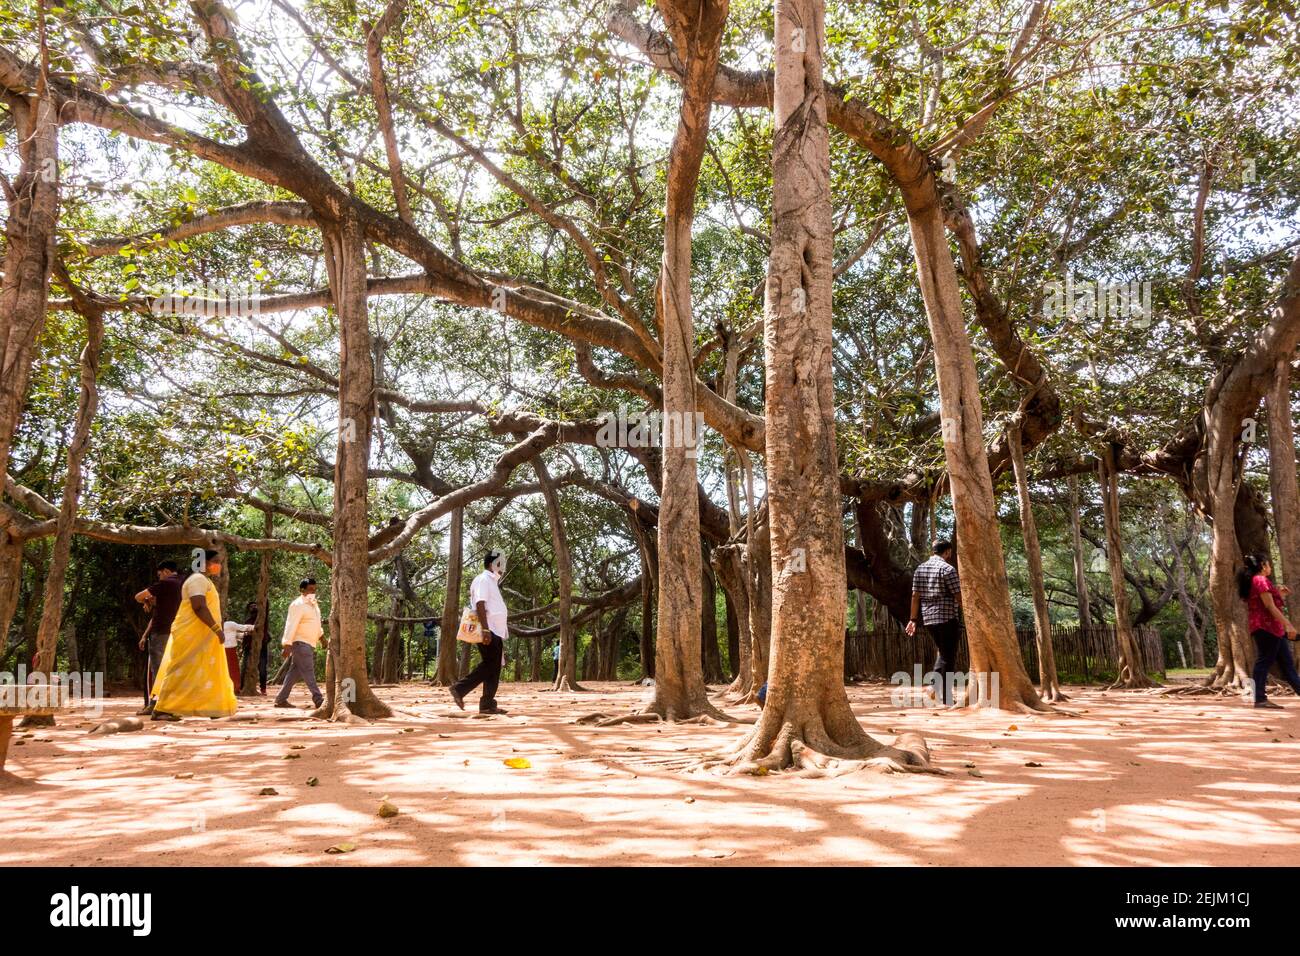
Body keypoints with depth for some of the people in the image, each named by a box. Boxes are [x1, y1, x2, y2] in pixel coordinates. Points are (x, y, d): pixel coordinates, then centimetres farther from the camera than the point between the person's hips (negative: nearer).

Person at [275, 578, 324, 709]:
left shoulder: (313, 604, 15)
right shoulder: (298, 605, -13)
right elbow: (291, 626, -19)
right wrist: (287, 646, -24)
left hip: (310, 644, 9)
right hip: (301, 644, -9)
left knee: (295, 673, 11)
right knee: (308, 673, -8)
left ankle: (281, 699, 16)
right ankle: (319, 700, -10)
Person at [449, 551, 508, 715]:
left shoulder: (492, 582, 21)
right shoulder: (483, 580, -8)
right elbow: (480, 605, -19)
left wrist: (502, 633, 21)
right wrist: (485, 630, -26)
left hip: (495, 632, 10)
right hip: (488, 632, -10)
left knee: (493, 669, 7)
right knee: (489, 665, -9)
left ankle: (488, 705, 6)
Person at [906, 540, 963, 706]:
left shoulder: (920, 568, 9)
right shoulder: (948, 569, -10)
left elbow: (915, 595, 7)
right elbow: (958, 596, -12)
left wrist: (913, 619, 9)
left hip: (928, 618, 7)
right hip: (947, 617, -6)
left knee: (942, 651, 22)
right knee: (949, 656, 0)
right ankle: (946, 697, 1)